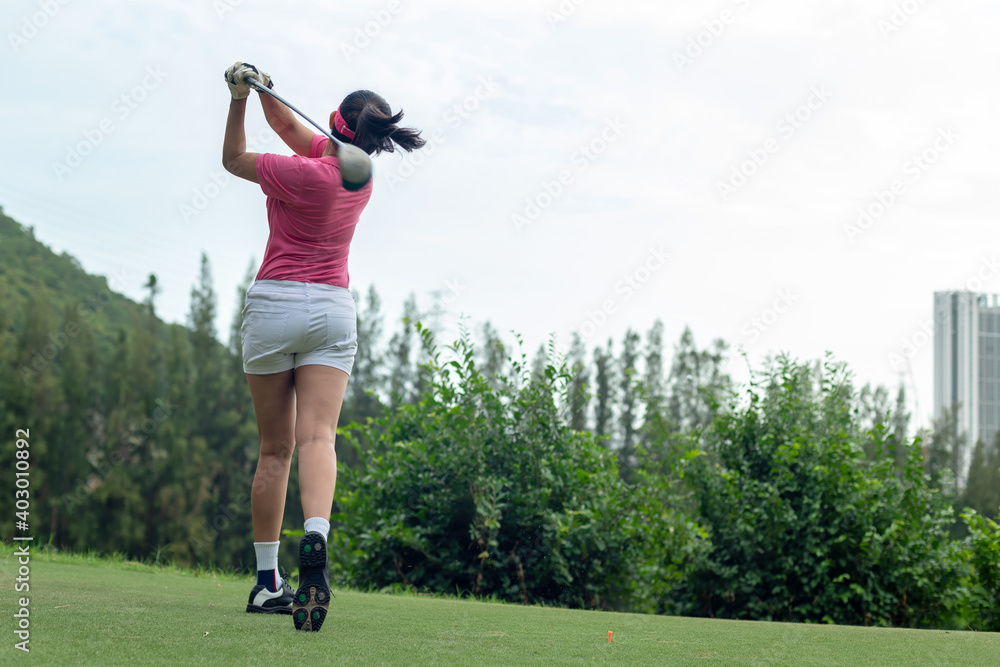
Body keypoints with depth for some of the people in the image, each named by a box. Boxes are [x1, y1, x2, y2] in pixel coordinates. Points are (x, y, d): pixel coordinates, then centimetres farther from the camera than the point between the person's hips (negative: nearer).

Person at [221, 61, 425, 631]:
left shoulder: (308, 174, -13)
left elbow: (234, 159, 2)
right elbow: (289, 126, 15)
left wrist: (239, 100, 0)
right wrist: (264, 91, -1)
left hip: (274, 304, -4)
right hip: (334, 309, 4)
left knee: (275, 449, 4)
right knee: (318, 437, -10)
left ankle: (267, 581, 9)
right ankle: (316, 537, -38)